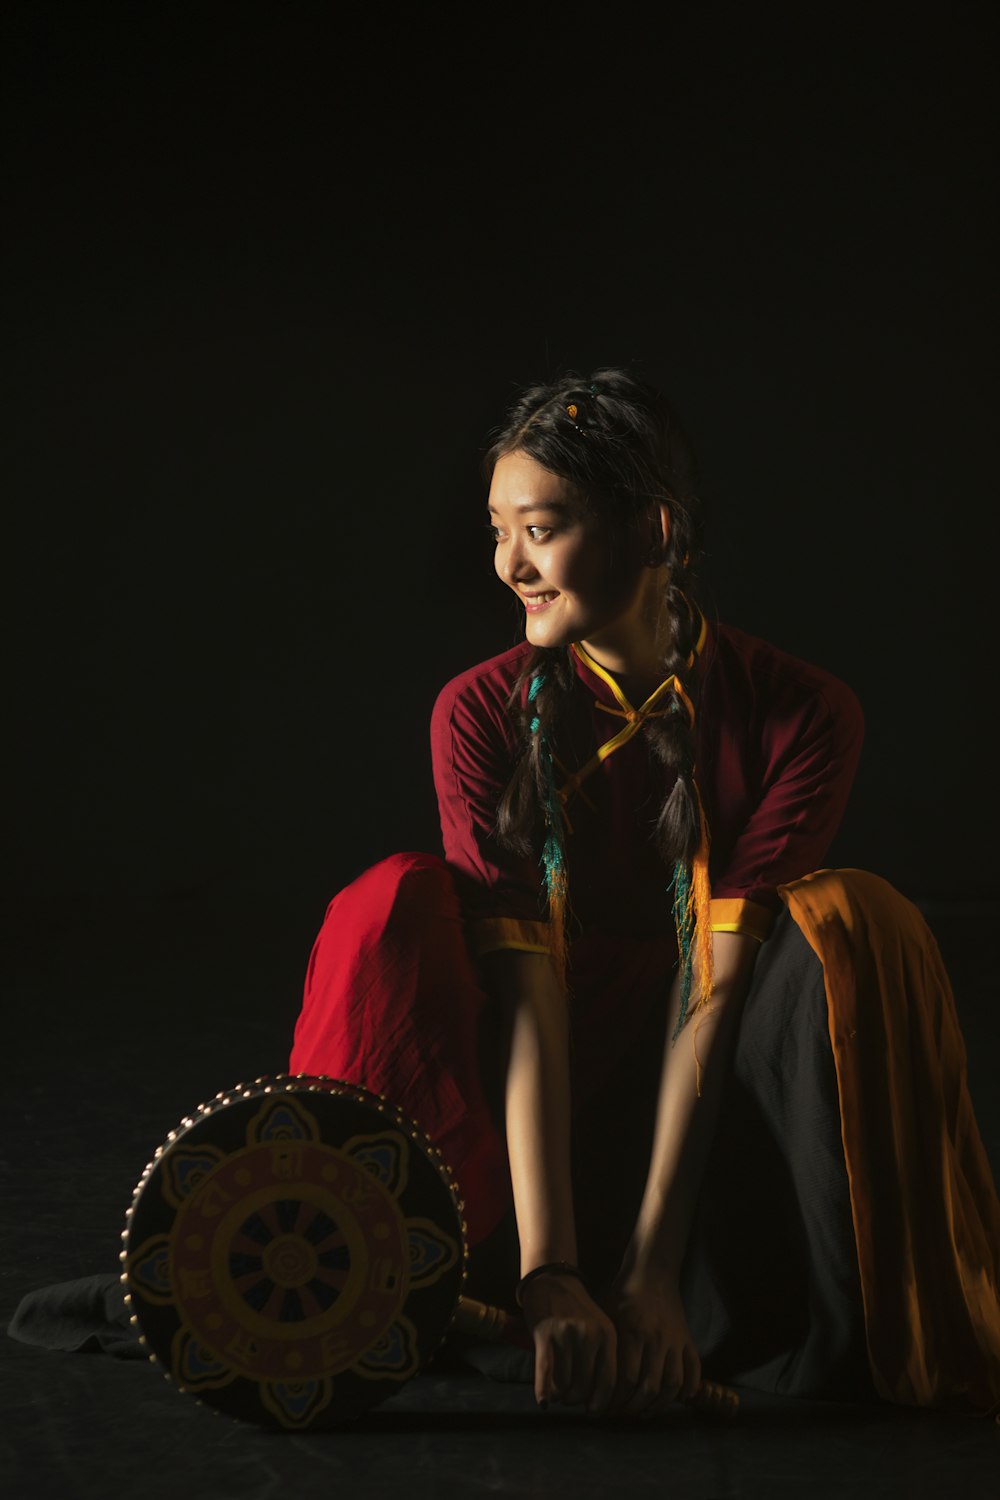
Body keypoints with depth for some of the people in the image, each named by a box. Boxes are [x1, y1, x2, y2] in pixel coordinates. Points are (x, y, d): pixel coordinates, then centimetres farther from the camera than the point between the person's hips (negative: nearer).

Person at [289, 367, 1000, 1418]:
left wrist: (651, 1271, -29)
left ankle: (828, 1343, -24)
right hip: (541, 1117, 1)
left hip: (705, 1116, 0)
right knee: (397, 904, -23)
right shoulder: (483, 714, -10)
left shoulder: (801, 717, -12)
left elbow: (717, 989, -21)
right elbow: (523, 996, -20)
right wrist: (548, 1279, -31)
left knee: (851, 922, -27)